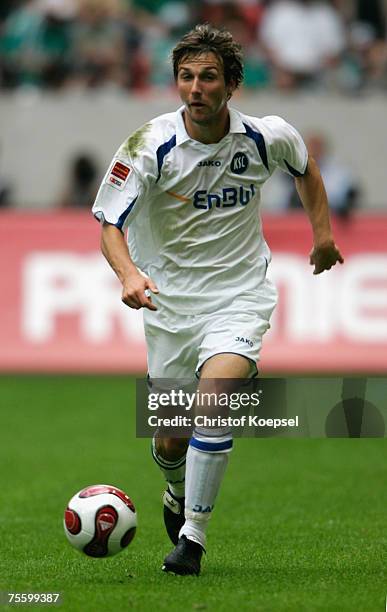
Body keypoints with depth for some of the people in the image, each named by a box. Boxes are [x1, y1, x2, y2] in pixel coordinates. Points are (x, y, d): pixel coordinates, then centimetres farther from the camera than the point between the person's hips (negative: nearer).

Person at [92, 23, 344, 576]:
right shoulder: (150, 146, -15)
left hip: (240, 294, -1)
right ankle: (178, 495, 43)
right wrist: (129, 273, -36)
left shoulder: (267, 138, -8)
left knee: (215, 395, -27)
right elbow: (109, 222, -17)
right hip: (170, 300, 1)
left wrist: (323, 232, 13)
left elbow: (305, 167, 17)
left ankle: (193, 535, -16)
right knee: (170, 441, 5)